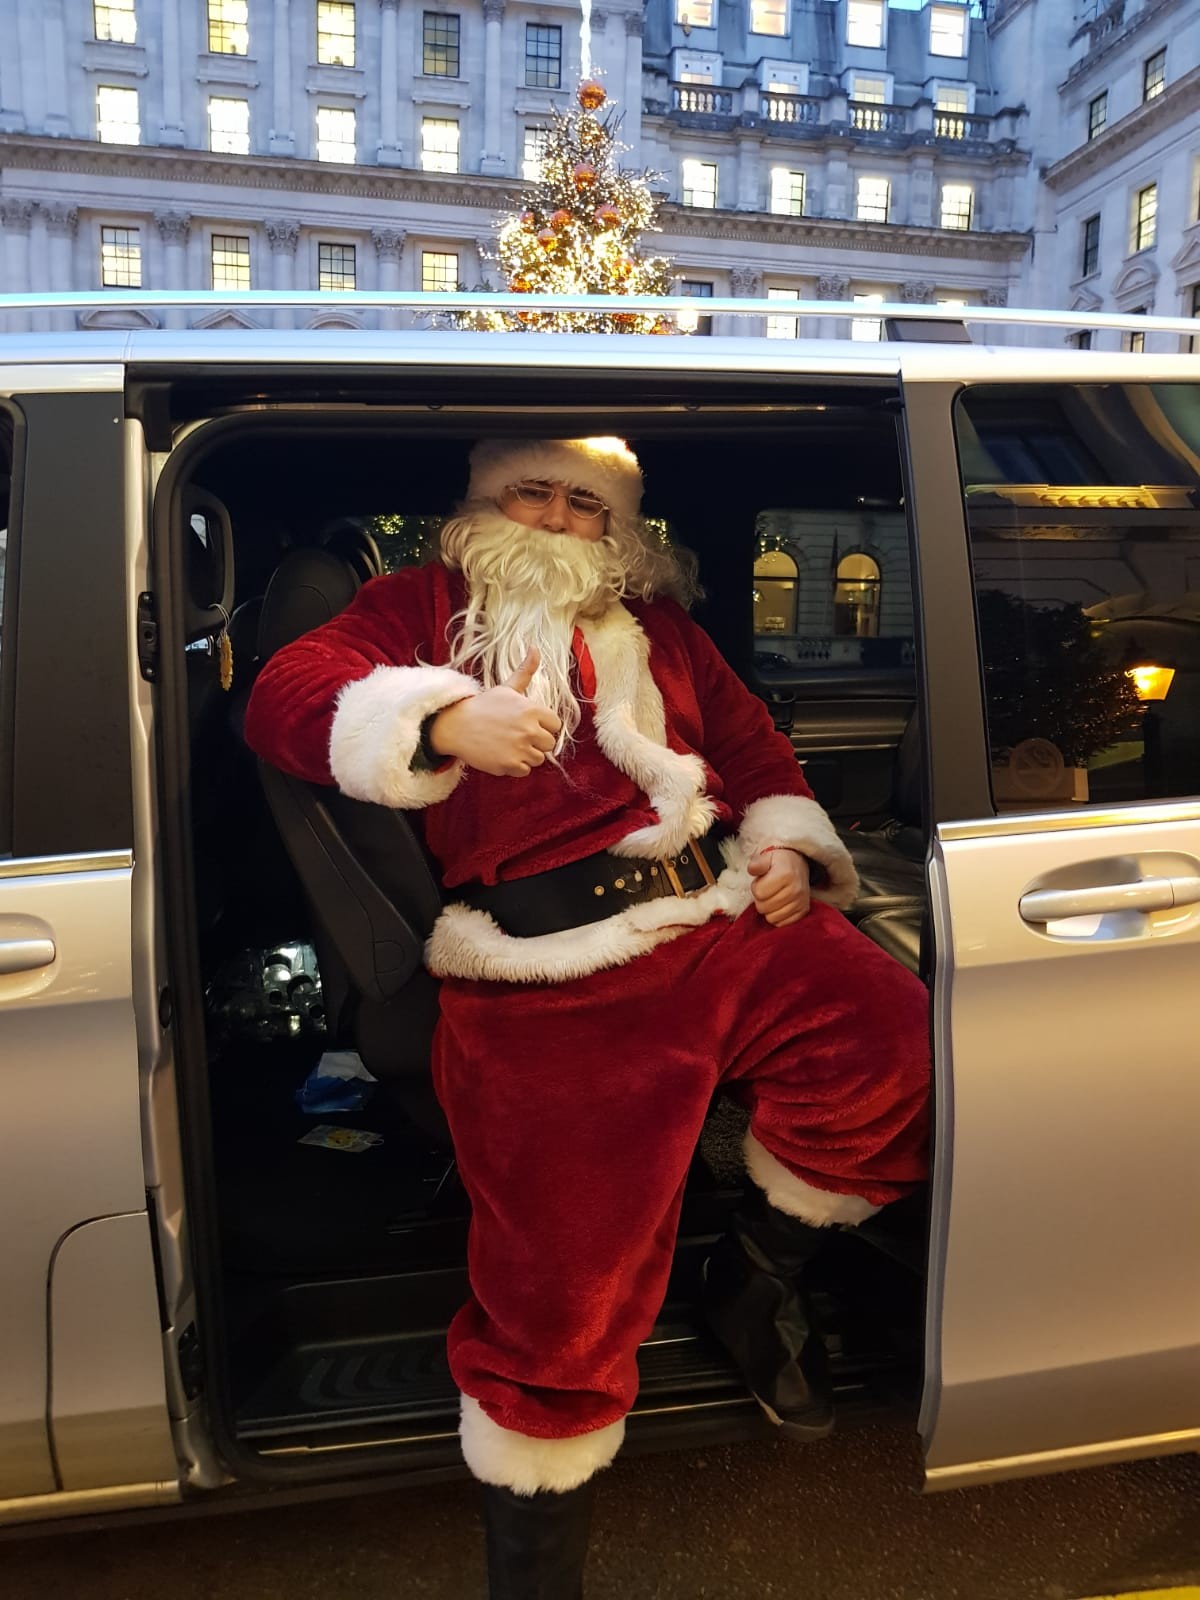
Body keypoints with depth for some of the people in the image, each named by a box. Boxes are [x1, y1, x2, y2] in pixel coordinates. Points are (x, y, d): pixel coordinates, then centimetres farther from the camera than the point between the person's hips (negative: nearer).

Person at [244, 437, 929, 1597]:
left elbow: (753, 743, 29)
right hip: (545, 978, -4)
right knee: (564, 1286, -4)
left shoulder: (655, 623, 28)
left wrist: (787, 847, 8)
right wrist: (443, 721, -15)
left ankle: (756, 1278, 11)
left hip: (720, 918, 5)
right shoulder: (422, 607, 16)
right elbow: (283, 697, 2)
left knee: (893, 1036, -17)